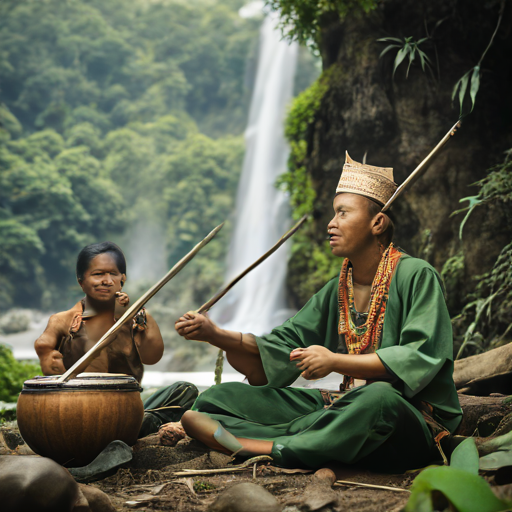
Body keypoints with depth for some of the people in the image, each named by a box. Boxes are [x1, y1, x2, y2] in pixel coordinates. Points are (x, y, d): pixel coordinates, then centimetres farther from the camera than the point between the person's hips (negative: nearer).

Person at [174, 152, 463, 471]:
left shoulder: (416, 276, -7)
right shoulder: (336, 292, 13)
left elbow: (421, 358, -18)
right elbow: (279, 350, 7)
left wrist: (335, 361, -22)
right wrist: (215, 334, -8)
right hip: (349, 406, 7)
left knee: (378, 397, -45)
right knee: (218, 398, 0)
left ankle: (269, 447, -27)